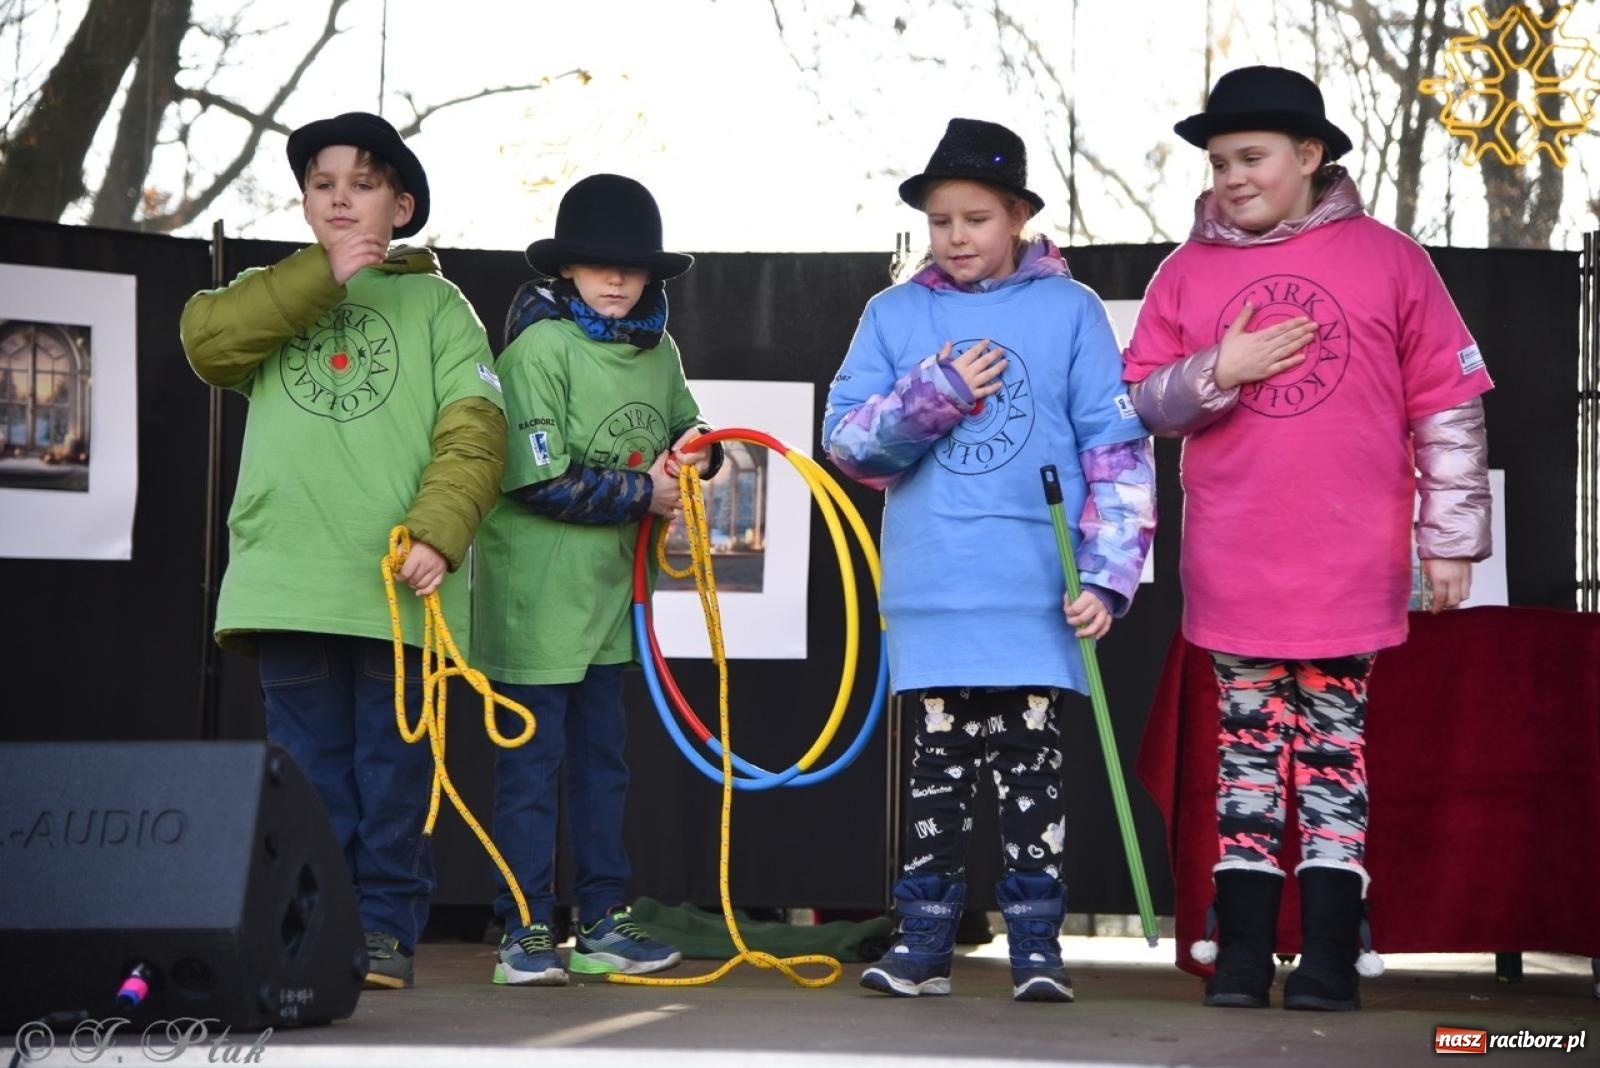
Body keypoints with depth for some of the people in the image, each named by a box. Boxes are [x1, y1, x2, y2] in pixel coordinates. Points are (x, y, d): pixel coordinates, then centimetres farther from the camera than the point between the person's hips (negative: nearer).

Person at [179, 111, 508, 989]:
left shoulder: (437, 304, 11)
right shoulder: (273, 296, 19)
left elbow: (473, 432, -1)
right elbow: (206, 339, -4)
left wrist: (436, 532, -16)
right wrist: (323, 275, -7)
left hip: (398, 584, -2)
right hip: (287, 578, 2)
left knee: (394, 765, 1)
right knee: (308, 768, 5)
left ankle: (385, 927, 9)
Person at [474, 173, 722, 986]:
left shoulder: (658, 351, 6)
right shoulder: (539, 347, -15)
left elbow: (683, 428, 21)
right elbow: (538, 480, -20)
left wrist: (695, 454, -3)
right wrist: (640, 494, -15)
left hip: (607, 586, 8)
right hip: (534, 589, -7)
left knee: (602, 756, 13)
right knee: (531, 761, -3)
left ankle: (601, 925, 22)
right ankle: (524, 933, 4)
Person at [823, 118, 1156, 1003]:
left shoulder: (1069, 309, 1)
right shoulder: (894, 315, 8)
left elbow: (1118, 449, -2)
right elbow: (844, 438, 2)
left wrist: (1106, 573, -9)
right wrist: (933, 395, -13)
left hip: (1037, 590, -2)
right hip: (931, 589, 2)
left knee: (1030, 759, 4)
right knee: (938, 760, 8)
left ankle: (1035, 939, 11)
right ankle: (923, 937, 14)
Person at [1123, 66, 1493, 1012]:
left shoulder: (1386, 260, 0)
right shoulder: (1189, 272, 6)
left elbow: (1448, 405, 2)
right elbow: (1140, 401, 7)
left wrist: (1452, 537, 0)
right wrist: (1216, 372, -12)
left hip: (1350, 568, -2)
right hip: (1233, 570, 2)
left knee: (1336, 745, 2)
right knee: (1249, 746, 6)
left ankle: (1330, 951, 6)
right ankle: (1243, 949, 10)